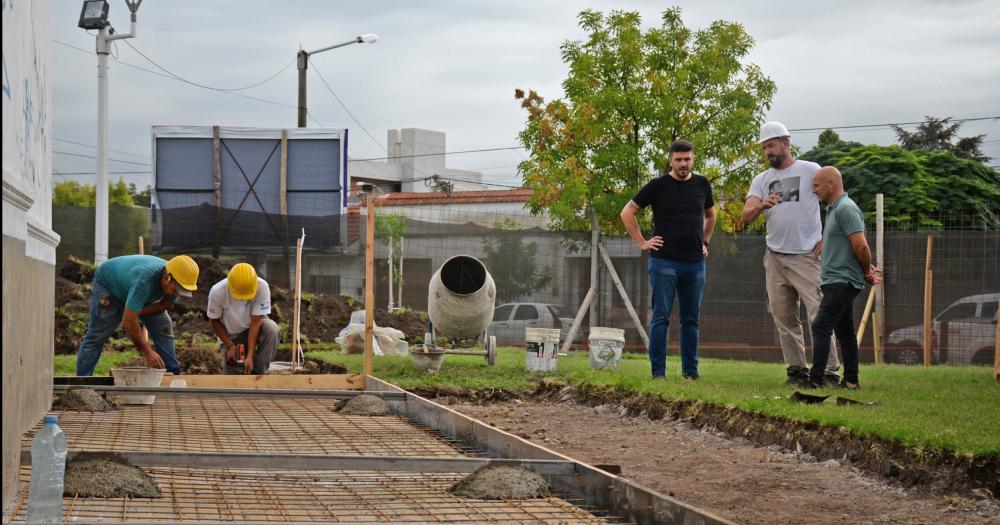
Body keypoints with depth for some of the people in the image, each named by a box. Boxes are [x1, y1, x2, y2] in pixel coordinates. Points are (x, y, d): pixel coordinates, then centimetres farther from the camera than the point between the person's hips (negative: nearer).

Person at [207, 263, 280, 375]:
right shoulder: (217, 292, -25)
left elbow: (255, 322, -25)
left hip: (253, 328, 0)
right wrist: (230, 346, -17)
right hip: (230, 337, 0)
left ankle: (258, 373, -20)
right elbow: (214, 321, -10)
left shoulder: (262, 287, -28)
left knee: (272, 329, -34)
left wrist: (250, 355, -30)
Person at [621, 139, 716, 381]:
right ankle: (658, 372, -1)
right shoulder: (658, 186, -2)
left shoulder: (702, 185, 10)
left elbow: (710, 215, 28)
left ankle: (690, 372, 15)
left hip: (695, 263, 4)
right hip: (664, 261, -4)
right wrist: (642, 242, -2)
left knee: (691, 320, 8)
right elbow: (627, 212, 2)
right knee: (661, 317, -4)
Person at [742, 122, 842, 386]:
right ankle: (796, 370, 16)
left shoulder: (810, 170, 1)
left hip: (806, 256, -5)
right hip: (775, 258, 5)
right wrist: (760, 206, -21)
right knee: (783, 317, 7)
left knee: (818, 314, -11)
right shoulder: (761, 180, 13)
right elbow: (745, 217, 2)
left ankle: (830, 371, -11)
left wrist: (826, 239, -7)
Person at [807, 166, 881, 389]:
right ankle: (851, 380, 14)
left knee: (820, 327, -15)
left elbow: (861, 246, -21)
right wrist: (868, 270, 15)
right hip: (837, 281, 11)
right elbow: (858, 248, 25)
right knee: (844, 331, 11)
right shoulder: (833, 209, 18)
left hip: (842, 282, -11)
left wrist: (867, 273, -8)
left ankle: (815, 379, -18)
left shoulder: (846, 209, -15)